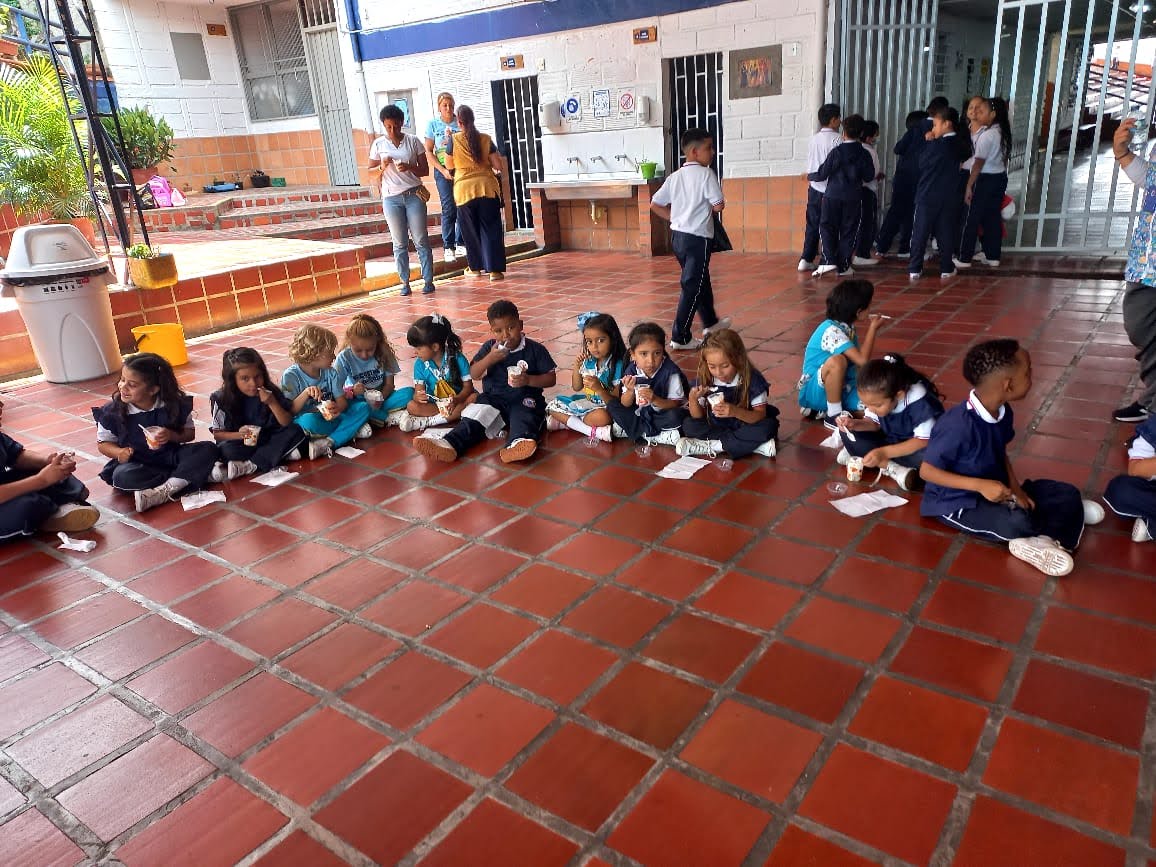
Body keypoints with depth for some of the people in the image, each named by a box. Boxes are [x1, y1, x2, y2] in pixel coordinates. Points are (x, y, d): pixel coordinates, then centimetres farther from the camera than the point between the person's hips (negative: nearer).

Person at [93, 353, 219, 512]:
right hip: (135, 462, -1)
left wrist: (172, 435, -20)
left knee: (208, 449, -23)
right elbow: (103, 443, 3)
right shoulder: (112, 412, -10)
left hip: (170, 456, 1)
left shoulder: (173, 404, -9)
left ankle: (163, 492, -36)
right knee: (123, 476, -36)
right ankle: (198, 474, -30)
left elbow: (190, 433, 2)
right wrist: (119, 452, -20)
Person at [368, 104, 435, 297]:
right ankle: (404, 282, 9)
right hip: (391, 198, 1)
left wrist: (409, 168, -16)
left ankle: (428, 280, 5)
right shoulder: (378, 144, 6)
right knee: (400, 243, 5)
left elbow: (425, 170, 3)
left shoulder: (413, 141, 3)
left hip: (414, 195, -1)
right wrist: (382, 167, -11)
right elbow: (371, 172, 9)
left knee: (421, 240, 0)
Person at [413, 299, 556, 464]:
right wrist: (489, 358, -15)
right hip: (494, 398, 4)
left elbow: (551, 379, -2)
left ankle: (516, 445, -67)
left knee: (523, 416, -36)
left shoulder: (535, 349, -1)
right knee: (474, 416, -23)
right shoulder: (490, 347, 9)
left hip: (524, 399, -3)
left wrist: (528, 380, -19)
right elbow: (473, 374, 2)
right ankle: (449, 445, -44)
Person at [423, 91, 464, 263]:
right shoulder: (433, 124, 3)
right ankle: (448, 247, -2)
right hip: (443, 171, -2)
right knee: (449, 208, -7)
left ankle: (460, 244, 13)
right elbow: (428, 152, 1)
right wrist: (443, 170, -9)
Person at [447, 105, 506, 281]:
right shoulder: (486, 139, -1)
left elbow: (449, 165, 8)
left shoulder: (454, 140, -4)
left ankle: (476, 267, 22)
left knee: (471, 230, 13)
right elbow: (498, 165, -1)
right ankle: (495, 270, -3)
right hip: (487, 187, 0)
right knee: (491, 229, 2)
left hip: (464, 189, 0)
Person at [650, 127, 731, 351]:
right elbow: (719, 205, -16)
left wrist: (676, 217, 12)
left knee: (702, 280, 23)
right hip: (697, 238, -8)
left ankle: (710, 322, 40)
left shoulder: (675, 177, 8)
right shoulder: (706, 174, -12)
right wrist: (709, 209, 6)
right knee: (692, 286, -2)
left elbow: (655, 204, 9)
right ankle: (680, 337, -1)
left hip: (677, 235, 8)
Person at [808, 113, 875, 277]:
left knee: (827, 227, 7)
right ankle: (844, 266, 6)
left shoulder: (836, 152, -7)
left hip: (832, 196, -2)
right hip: (853, 199, 2)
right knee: (849, 231, 7)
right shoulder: (864, 154, -1)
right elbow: (869, 176, 4)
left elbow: (822, 174, -5)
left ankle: (828, 261, -9)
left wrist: (809, 176, 13)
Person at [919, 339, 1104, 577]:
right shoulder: (958, 424, -31)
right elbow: (926, 470, -25)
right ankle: (1066, 513, -2)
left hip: (996, 490, 9)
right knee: (1017, 523, -30)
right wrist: (980, 485, -31)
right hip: (958, 502, -8)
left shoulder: (1003, 412, -4)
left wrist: (1015, 487, -5)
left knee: (1068, 494, 1)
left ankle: (1040, 542, -17)